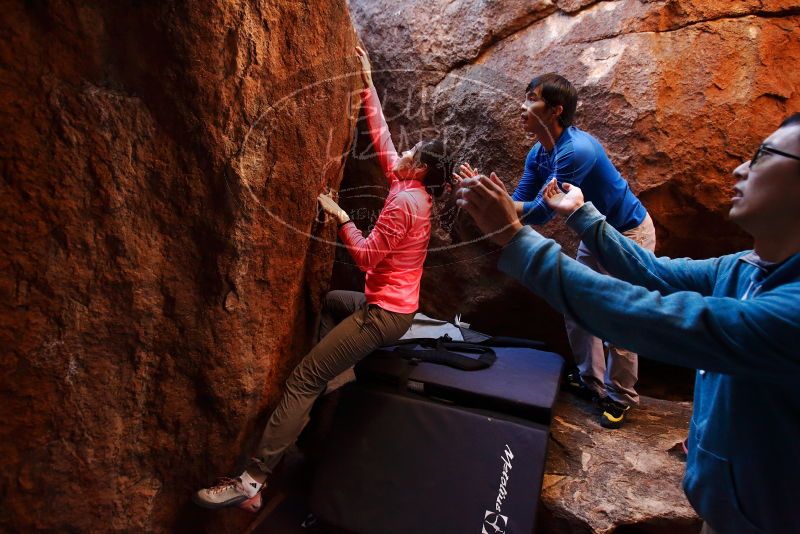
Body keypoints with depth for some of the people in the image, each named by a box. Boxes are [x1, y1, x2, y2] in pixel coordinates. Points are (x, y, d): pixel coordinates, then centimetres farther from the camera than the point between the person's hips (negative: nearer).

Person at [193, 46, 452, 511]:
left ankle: (253, 481, -7)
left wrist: (341, 217, -9)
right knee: (332, 301, 36)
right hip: (393, 306, 10)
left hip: (384, 313, -10)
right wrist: (368, 83, 19)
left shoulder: (403, 200, -19)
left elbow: (367, 256, -20)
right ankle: (321, 394, 39)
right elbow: (381, 137, 15)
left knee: (302, 380, -11)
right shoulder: (414, 192, 8)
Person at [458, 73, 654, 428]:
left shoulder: (577, 150, -33)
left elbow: (539, 212, -34)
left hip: (629, 234, -8)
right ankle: (591, 381, 29)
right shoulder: (538, 153, -5)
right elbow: (518, 205, -6)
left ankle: (620, 398, 19)